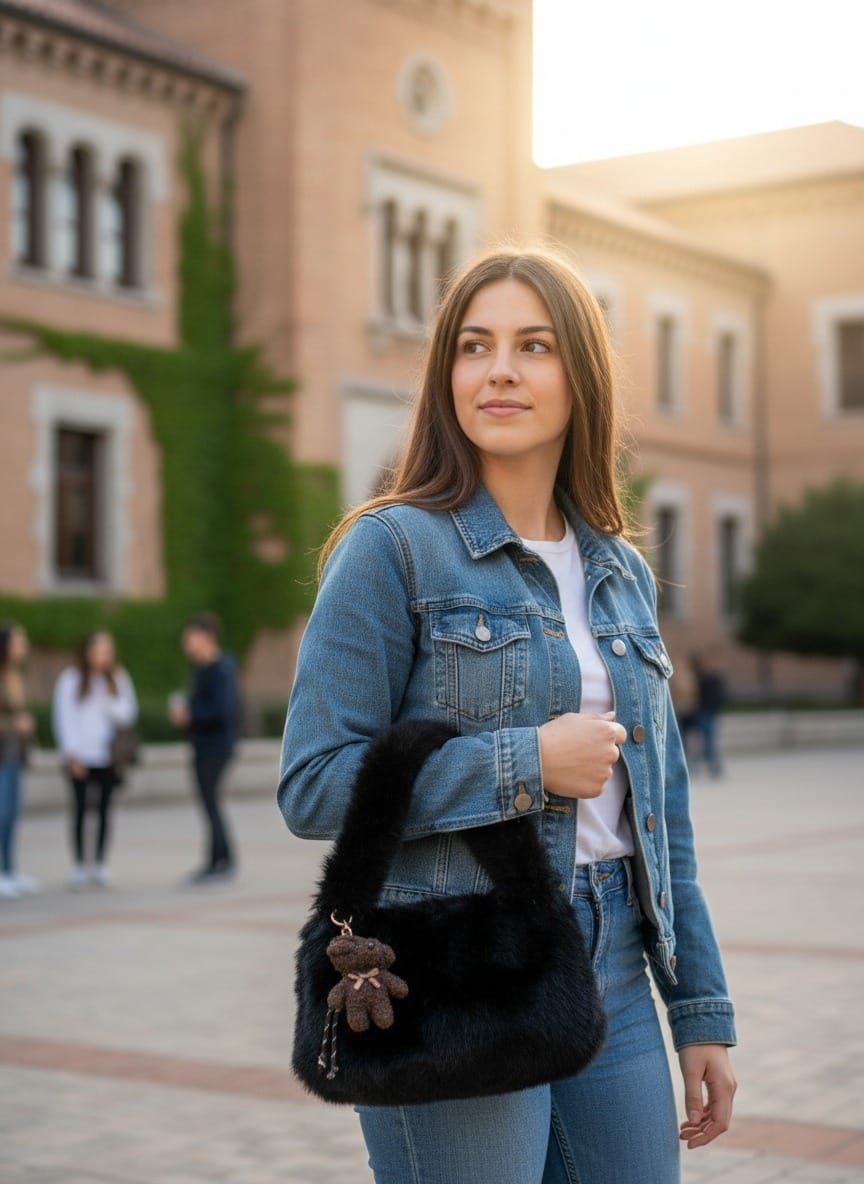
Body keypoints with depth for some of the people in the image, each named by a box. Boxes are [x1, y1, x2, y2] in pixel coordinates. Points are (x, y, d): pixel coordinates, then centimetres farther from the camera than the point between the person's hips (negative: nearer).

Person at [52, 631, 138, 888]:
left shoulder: (119, 679, 8)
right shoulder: (70, 679, 1)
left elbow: (128, 715, 6)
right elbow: (64, 718, 0)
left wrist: (111, 703, -13)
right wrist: (72, 753, -6)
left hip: (108, 757, 2)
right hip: (80, 758, -2)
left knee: (105, 809, 3)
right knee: (80, 809, -2)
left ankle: (100, 864, 11)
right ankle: (80, 865, 6)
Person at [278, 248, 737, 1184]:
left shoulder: (622, 573, 11)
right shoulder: (393, 547, -7)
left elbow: (660, 812, 14)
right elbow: (312, 786, -13)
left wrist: (702, 1009, 11)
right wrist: (527, 763, -16)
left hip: (610, 974, 6)